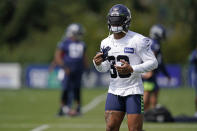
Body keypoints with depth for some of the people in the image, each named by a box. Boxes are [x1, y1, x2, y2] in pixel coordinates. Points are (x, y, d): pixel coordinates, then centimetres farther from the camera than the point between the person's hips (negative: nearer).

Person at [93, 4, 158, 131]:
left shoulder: (137, 40, -11)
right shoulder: (106, 43, 9)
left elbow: (153, 63, -12)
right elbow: (104, 68, 19)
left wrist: (131, 69, -23)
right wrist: (98, 64, -5)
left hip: (133, 90, -5)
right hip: (114, 90, 5)